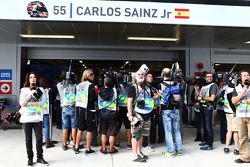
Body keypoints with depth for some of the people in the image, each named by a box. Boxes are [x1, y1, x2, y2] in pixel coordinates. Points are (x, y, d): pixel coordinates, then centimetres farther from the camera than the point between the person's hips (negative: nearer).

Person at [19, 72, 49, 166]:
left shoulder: (41, 90, 7)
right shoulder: (24, 90, 5)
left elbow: (42, 103, -4)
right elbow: (21, 103, -5)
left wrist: (30, 103, -11)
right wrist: (31, 93, -13)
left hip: (37, 118, 0)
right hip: (26, 118, 0)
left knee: (39, 138, 0)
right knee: (28, 139, 5)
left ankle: (40, 157, 13)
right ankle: (30, 158, 16)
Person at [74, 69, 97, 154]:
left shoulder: (79, 85, 7)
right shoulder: (90, 85, -13)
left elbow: (77, 97, 11)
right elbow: (94, 98, -16)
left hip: (80, 109, 6)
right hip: (89, 110, -6)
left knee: (80, 129, 16)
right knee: (89, 130, 4)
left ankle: (76, 147, 22)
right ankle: (88, 149, 9)